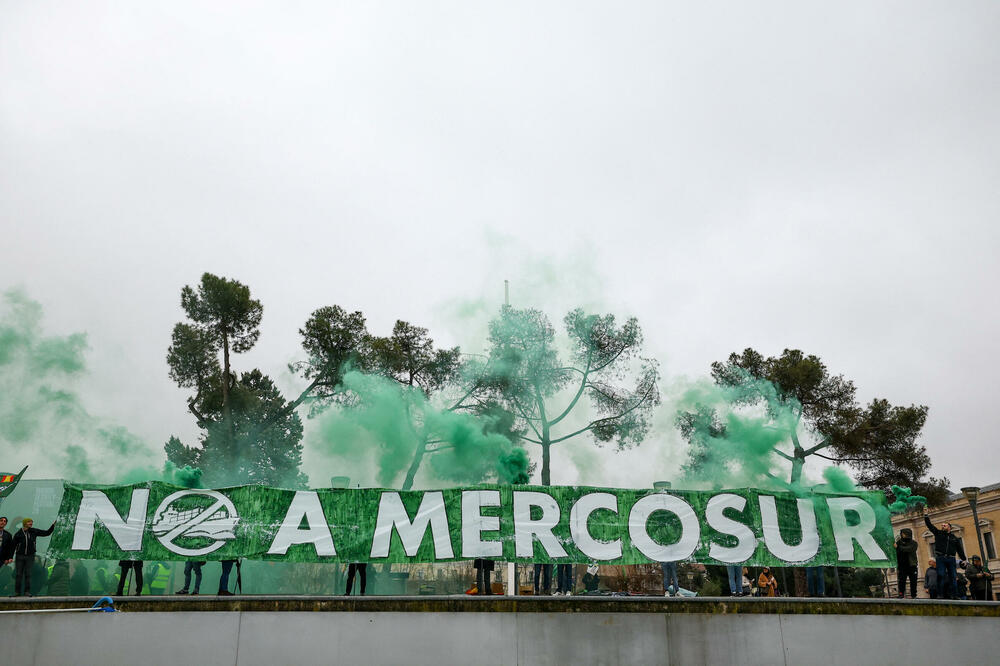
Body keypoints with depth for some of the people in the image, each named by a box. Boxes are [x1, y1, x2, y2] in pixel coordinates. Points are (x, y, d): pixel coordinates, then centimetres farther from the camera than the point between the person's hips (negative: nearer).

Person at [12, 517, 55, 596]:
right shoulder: (18, 534, -6)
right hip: (20, 556, -1)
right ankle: (17, 592, 9)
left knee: (28, 574, 0)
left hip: (30, 556, 1)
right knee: (18, 574, 1)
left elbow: (47, 533, 6)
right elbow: (13, 545, -3)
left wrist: (53, 526, -4)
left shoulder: (34, 531, 1)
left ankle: (27, 591, 4)